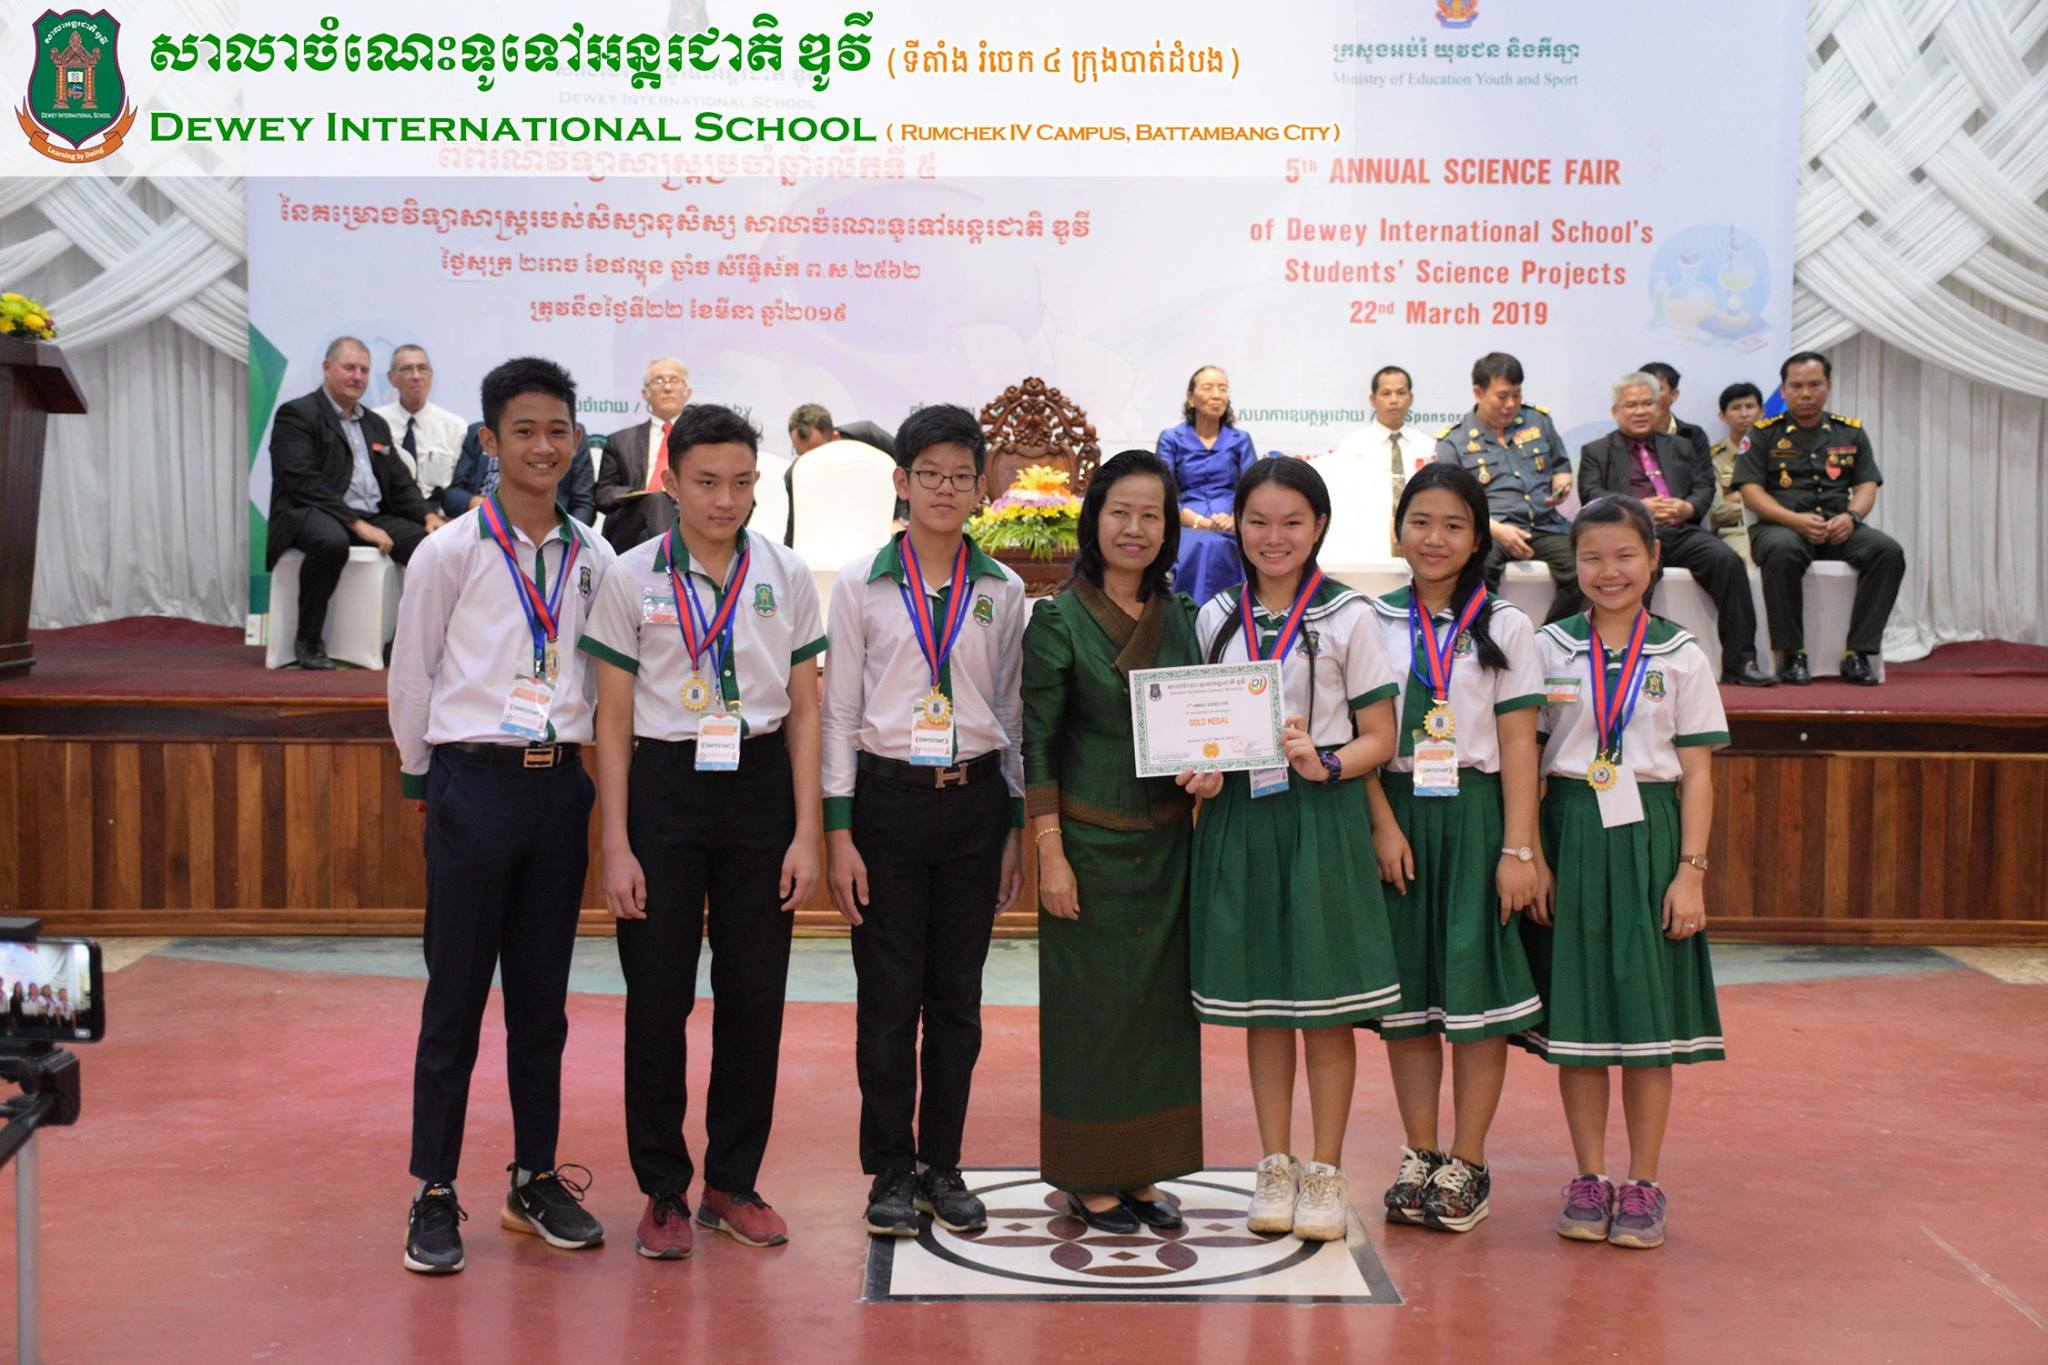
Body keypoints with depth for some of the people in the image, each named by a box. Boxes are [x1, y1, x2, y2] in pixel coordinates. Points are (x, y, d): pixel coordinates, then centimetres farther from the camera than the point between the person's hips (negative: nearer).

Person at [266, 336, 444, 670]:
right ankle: (308, 643, -25)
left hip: (373, 518, 7)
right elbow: (304, 483, -13)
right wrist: (357, 524, -20)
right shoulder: (297, 415, 0)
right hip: (309, 515, -6)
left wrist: (428, 516, -1)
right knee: (331, 540, -41)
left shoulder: (376, 424, 24)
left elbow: (400, 483, 21)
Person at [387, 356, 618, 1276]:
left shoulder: (593, 559, 7)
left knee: (543, 995, 11)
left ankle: (535, 1180, 22)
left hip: (560, 785, 4)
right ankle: (434, 1194, 11)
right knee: (456, 995, 1)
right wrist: (422, 778, 7)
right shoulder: (450, 552, -4)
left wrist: (583, 765, 9)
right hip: (474, 784, -3)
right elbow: (410, 677, 2)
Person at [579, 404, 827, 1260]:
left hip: (760, 785, 2)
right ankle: (663, 1191, 16)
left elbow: (803, 712, 6)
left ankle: (733, 1183, 21)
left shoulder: (786, 576, 4)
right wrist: (617, 846, -5)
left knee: (755, 995, 6)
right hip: (665, 783, -1)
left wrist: (806, 834, 0)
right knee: (658, 998, 2)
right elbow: (613, 720, 0)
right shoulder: (631, 578, -1)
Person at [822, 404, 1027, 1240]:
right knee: (888, 996, 1)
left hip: (973, 801, 2)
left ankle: (943, 1164, 19)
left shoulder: (1001, 592, 7)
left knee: (958, 996, 7)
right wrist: (837, 832, -5)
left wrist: (1016, 827, 7)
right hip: (886, 797, -2)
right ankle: (892, 1171, 14)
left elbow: (1013, 713, 11)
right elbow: (838, 711, 0)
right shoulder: (860, 586, 1)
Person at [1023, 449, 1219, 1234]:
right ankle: (1088, 1177, 15)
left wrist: (1209, 767, -7)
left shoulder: (1180, 617, 7)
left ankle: (1142, 1171, 21)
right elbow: (1036, 745, -8)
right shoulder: (1059, 621, -7)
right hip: (1090, 837, -5)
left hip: (1166, 838, 5)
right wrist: (1051, 855, -13)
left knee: (1161, 998, 9)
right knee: (1091, 1000, 2)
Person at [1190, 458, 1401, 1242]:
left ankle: (1325, 1173, 12)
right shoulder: (1215, 619, 9)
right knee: (1260, 1001, 9)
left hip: (1322, 818, -3)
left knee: (1326, 1003, 1)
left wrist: (1327, 765, -18)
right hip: (1238, 817, 3)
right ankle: (1275, 1167, 20)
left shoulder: (1347, 618, 0)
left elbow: (1379, 738, 0)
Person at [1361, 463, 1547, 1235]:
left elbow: (1518, 746, -2)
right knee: (1406, 991, 6)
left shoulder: (1505, 628, 3)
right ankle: (1420, 1158, 16)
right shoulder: (1375, 624, 7)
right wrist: (1385, 825, -10)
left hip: (1474, 816, -2)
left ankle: (1467, 1166, 7)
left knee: (1477, 990, -2)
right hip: (1396, 817, 2)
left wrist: (1519, 850, -8)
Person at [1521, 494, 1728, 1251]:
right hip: (1570, 835, 1)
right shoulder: (1547, 649, 4)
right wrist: (1532, 856, -5)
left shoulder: (1681, 658, 4)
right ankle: (1589, 1181, 16)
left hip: (1648, 837, 0)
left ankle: (1642, 1186, 13)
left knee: (1649, 1013, 2)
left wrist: (1690, 870, -6)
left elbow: (1696, 773, 2)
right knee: (1576, 1014, 5)